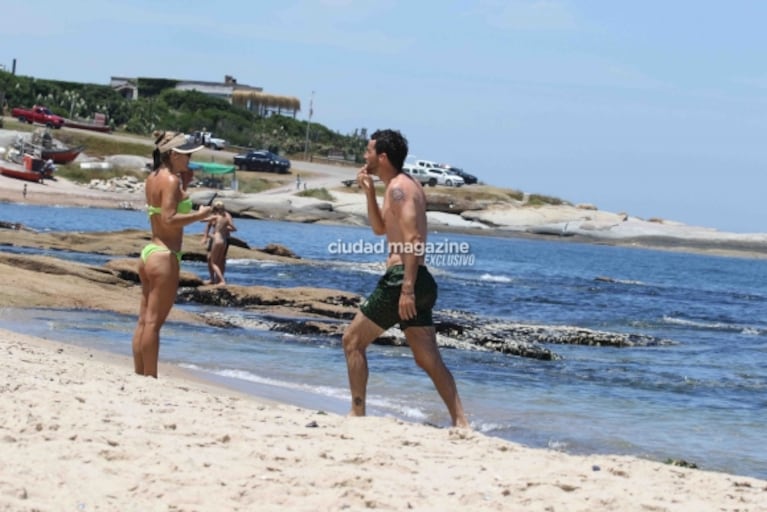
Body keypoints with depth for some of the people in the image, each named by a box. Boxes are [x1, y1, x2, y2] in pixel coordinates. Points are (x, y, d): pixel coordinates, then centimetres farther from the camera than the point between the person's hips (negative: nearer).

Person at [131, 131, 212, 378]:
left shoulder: (152, 178, 12)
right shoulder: (170, 180, -14)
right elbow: (169, 219, -23)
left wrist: (183, 185, 17)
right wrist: (199, 215, -12)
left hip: (149, 252, 9)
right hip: (165, 256, -9)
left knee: (144, 320, 10)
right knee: (153, 322, -6)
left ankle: (139, 376, 15)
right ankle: (150, 379, -3)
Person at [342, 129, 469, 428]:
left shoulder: (399, 188, -11)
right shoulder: (405, 186, 20)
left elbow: (414, 239, -21)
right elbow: (380, 229, 32)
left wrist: (407, 288, -27)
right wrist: (369, 192, 19)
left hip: (401, 278, -10)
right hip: (417, 283, 10)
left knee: (353, 340, 1)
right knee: (428, 359, 8)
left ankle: (357, 413, 2)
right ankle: (460, 422, 2)